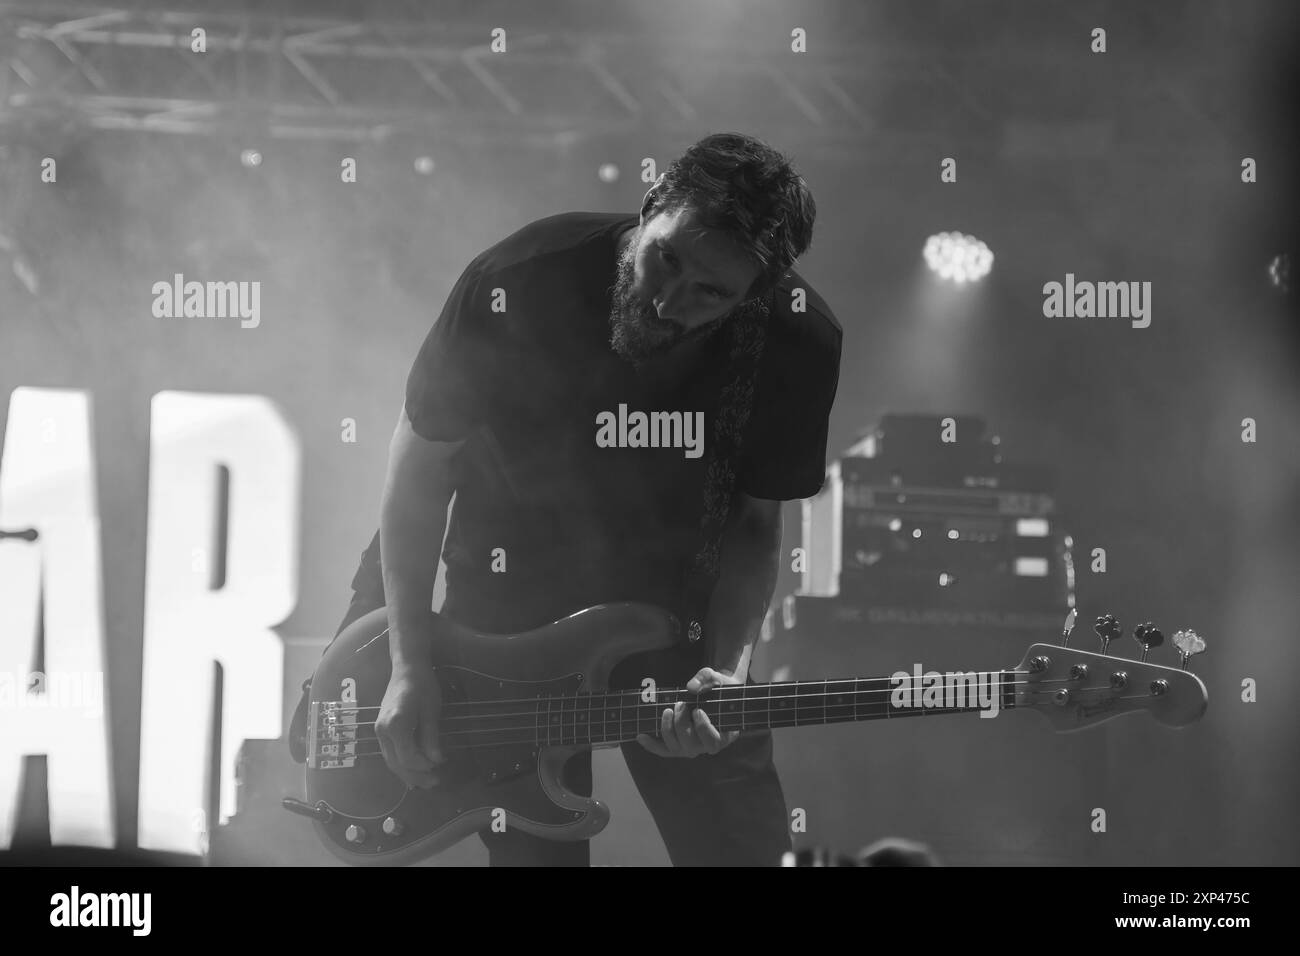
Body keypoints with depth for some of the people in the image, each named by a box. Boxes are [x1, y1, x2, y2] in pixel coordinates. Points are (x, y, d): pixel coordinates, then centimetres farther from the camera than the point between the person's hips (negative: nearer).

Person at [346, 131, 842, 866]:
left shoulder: (795, 344, -17)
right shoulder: (515, 288, -23)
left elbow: (754, 523, -5)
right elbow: (423, 462, -10)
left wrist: (726, 672, -22)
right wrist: (411, 667, -13)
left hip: (678, 617, 2)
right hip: (512, 614, -1)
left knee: (745, 848, 1)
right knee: (535, 852, 1)